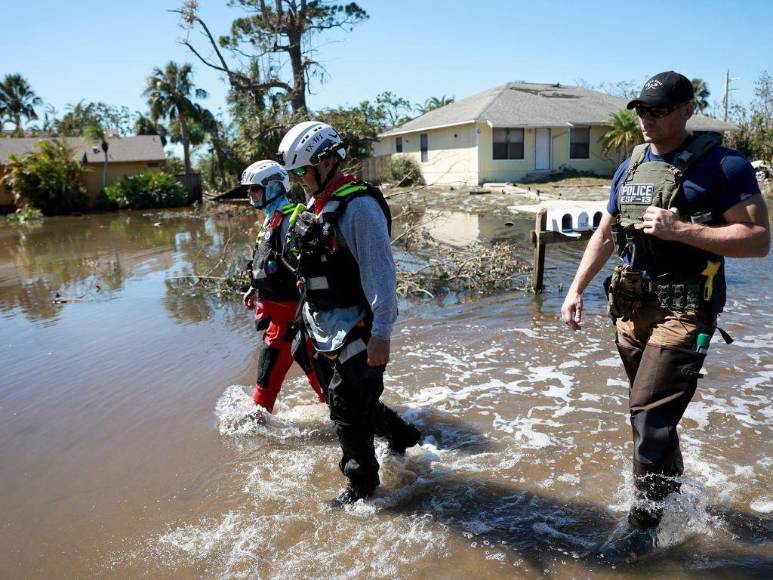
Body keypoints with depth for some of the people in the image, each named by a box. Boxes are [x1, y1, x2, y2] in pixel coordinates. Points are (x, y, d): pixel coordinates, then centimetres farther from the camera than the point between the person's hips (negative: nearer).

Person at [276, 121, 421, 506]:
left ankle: (362, 484, 25)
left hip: (355, 332, -9)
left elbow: (380, 274, -23)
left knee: (349, 409, 3)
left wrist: (381, 334, -24)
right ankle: (401, 435, 43)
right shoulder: (316, 204, 10)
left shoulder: (359, 205, -19)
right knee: (341, 399, 21)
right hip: (325, 329, 10)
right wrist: (309, 317, 23)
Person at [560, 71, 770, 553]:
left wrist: (679, 229, -22)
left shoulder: (722, 165, -8)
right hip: (632, 307, 6)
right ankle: (672, 488, 39)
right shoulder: (631, 167, 12)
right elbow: (604, 235, 15)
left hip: (683, 311, -6)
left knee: (650, 416, -9)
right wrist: (576, 290, 7)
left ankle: (643, 523, 8)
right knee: (651, 414, 17)